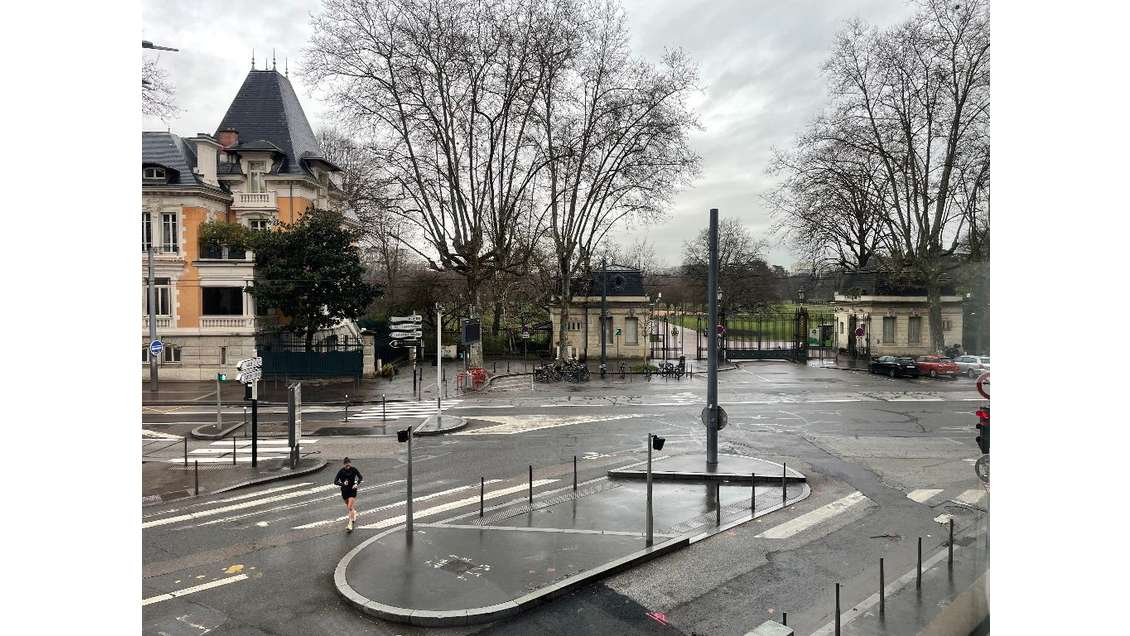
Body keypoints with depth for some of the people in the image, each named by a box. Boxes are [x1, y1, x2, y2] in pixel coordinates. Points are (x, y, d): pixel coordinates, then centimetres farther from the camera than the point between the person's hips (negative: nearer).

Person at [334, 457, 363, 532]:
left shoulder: (354, 470, -12)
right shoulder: (341, 471, -14)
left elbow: (360, 477, 2)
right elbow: (335, 482, -16)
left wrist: (356, 484, -15)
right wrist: (343, 484, -33)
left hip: (352, 490, -2)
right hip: (344, 491, 2)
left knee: (350, 507, -12)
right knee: (348, 506, 18)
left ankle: (350, 525, -10)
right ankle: (354, 513, 50)